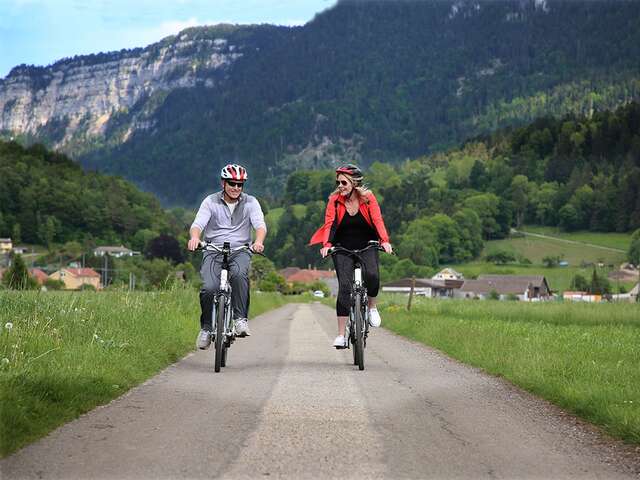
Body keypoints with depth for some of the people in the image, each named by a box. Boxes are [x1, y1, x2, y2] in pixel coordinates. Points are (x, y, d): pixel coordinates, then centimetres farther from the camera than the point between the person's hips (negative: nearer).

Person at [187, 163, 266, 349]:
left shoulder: (250, 202, 4)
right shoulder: (211, 201, 3)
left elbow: (260, 225, -10)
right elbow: (198, 224, -9)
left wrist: (258, 241, -33)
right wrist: (194, 237, -34)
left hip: (240, 250, 0)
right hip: (214, 251, 0)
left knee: (239, 274, -35)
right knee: (209, 288, -22)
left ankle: (241, 318, -25)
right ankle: (206, 328, 1)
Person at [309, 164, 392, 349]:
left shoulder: (368, 198, -9)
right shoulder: (335, 200, -7)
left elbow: (377, 220, -20)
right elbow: (329, 223, -17)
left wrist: (385, 241, -36)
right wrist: (327, 245, -35)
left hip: (367, 246, 0)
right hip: (343, 248, 0)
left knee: (372, 275, -28)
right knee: (344, 287, -13)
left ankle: (372, 307, 3)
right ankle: (341, 335, -11)